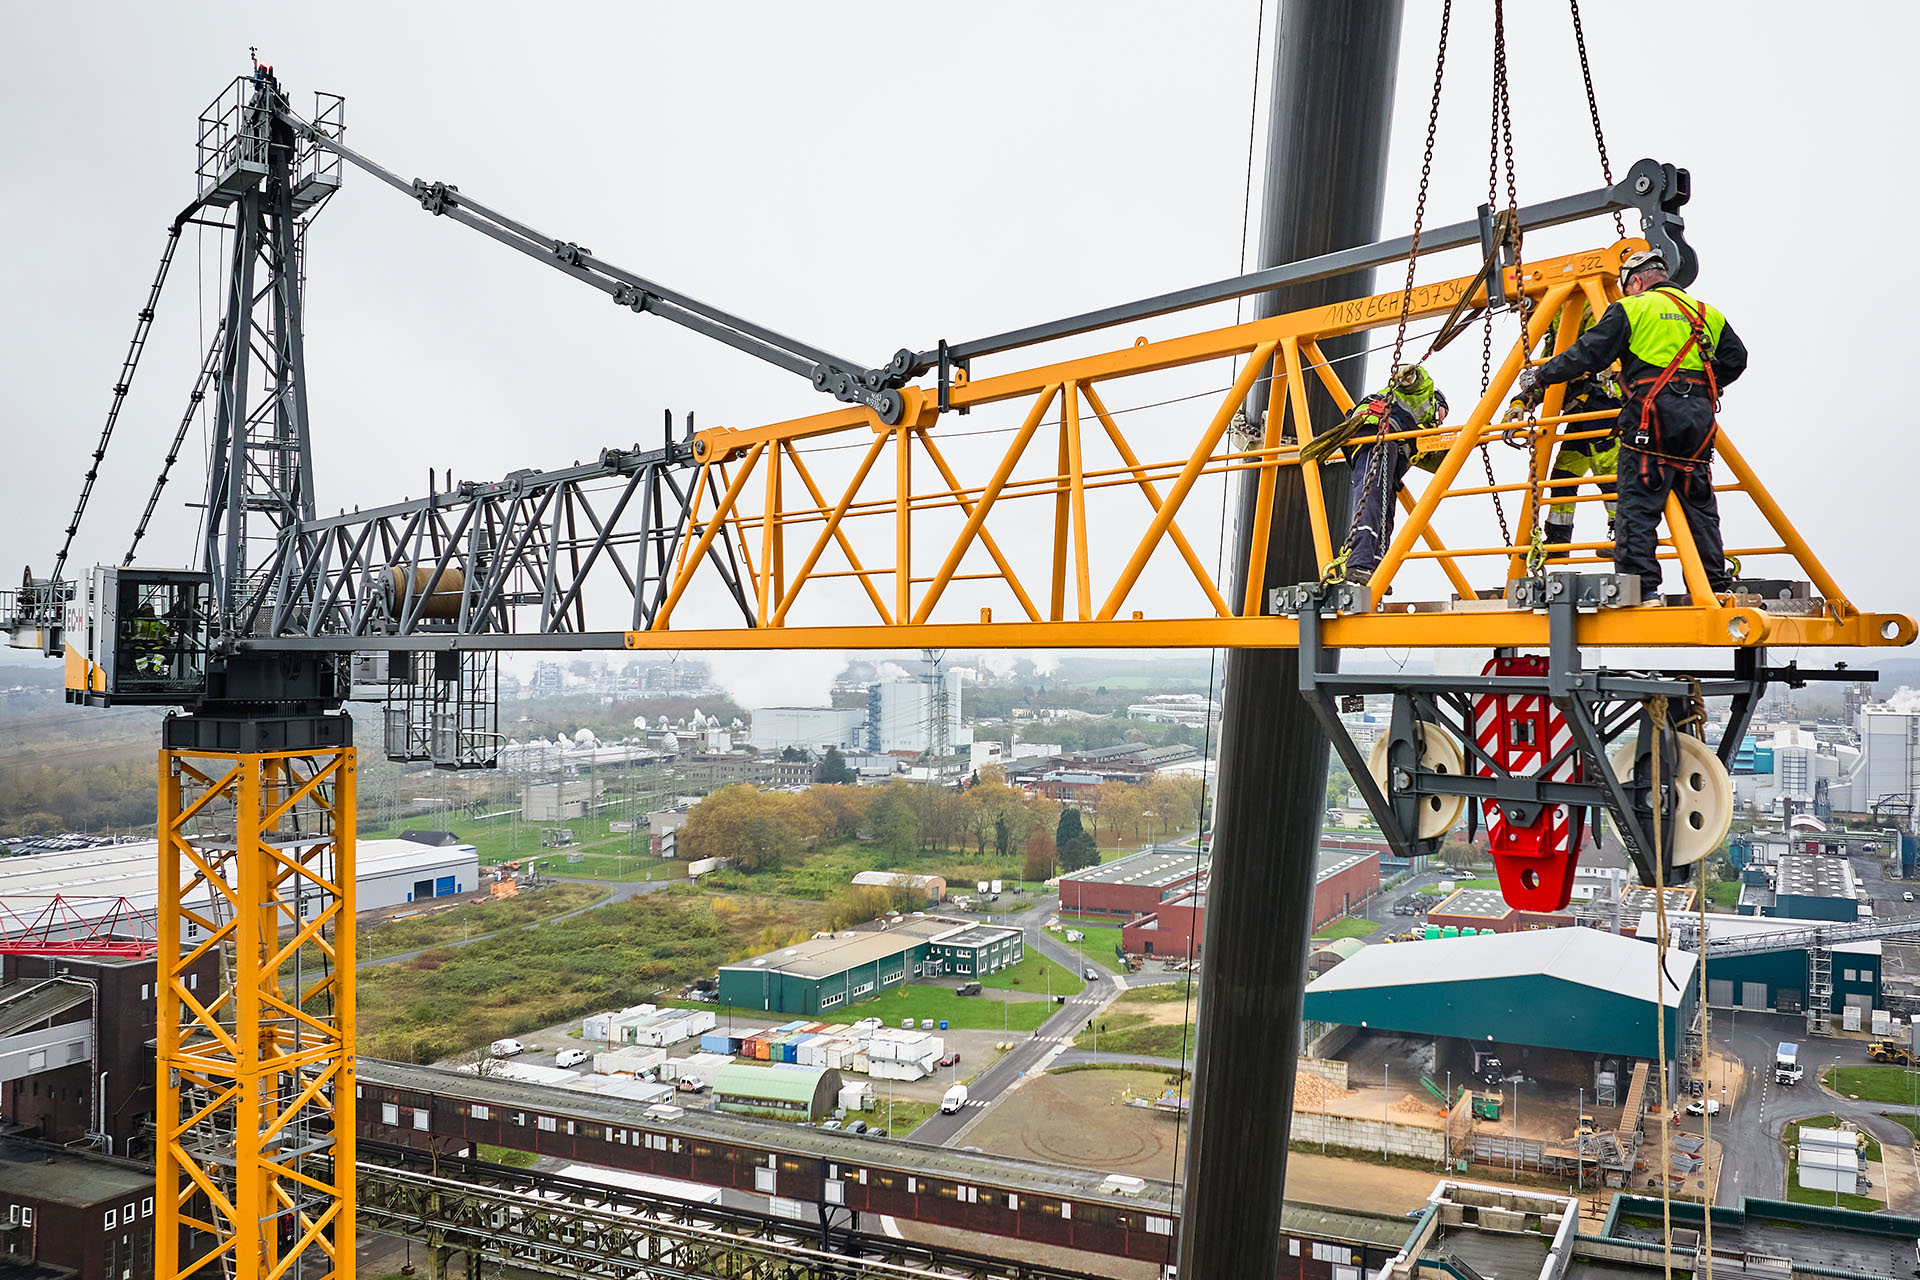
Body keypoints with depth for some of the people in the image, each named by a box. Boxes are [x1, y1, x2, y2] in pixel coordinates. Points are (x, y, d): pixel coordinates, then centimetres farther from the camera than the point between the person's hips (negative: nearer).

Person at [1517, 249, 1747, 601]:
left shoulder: (1631, 309, 5)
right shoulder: (1708, 313, 22)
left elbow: (1588, 354, -2)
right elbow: (1735, 359, 19)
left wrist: (1539, 376, 6)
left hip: (1651, 413, -6)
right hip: (1699, 414, 6)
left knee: (1638, 505, -7)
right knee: (1699, 505, 12)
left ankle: (1642, 588, -14)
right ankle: (1716, 588, 12)